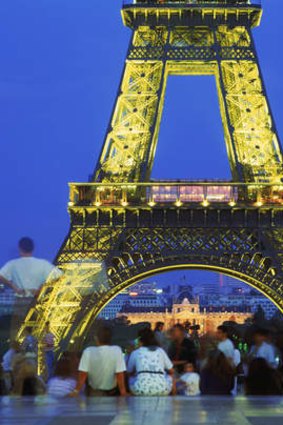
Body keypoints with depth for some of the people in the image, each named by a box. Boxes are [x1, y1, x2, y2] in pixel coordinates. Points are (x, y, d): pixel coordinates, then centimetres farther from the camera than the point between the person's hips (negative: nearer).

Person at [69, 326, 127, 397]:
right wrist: (123, 394, -15)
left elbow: (83, 374, -23)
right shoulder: (117, 350, -24)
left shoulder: (88, 352, -24)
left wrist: (76, 391, -12)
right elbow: (120, 375, -23)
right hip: (112, 390, 2)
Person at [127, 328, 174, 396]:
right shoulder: (160, 351, 16)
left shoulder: (135, 353, 13)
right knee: (169, 376, 33)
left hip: (141, 390, -1)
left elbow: (130, 372, 27)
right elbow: (171, 371, 24)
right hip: (162, 391, 1)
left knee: (132, 378, 32)